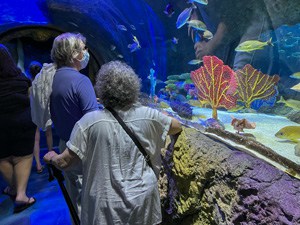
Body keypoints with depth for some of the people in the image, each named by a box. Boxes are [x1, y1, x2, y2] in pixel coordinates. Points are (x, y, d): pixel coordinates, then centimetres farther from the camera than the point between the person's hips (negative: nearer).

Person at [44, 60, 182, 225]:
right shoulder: (148, 115, -11)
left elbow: (64, 162, -10)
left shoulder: (90, 121, -17)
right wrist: (158, 120, 26)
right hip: (143, 198, 3)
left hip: (107, 206, -2)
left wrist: (51, 158, 12)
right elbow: (177, 127, 7)